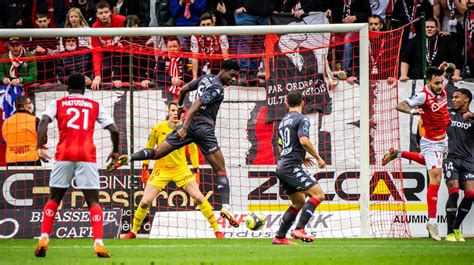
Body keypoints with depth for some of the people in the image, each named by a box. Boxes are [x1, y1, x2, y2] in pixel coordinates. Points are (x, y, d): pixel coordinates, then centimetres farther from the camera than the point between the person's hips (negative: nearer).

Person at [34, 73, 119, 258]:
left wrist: (39, 147, -8)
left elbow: (44, 121, -4)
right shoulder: (95, 106, 15)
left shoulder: (57, 104, 14)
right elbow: (114, 130, 9)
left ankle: (43, 239, 1)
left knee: (54, 198, 14)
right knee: (93, 200, 2)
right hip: (87, 156, 0)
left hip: (64, 154, 0)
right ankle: (98, 243, -13)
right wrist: (115, 151, 25)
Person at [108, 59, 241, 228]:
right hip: (204, 128, -7)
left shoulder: (206, 78, 16)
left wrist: (179, 106, 45)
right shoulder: (217, 89, -10)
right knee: (220, 170, -2)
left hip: (190, 125, 7)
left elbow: (183, 89, 27)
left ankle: (128, 158, -16)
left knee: (157, 153, 5)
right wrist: (185, 127, -25)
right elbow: (196, 105, -20)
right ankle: (225, 206, -14)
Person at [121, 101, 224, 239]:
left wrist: (196, 170, 3)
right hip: (161, 169, 0)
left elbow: (193, 150, 5)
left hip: (181, 168, 0)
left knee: (199, 198, -10)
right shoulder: (158, 129, -11)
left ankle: (216, 230, 2)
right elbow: (149, 148, 5)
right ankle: (133, 231, 15)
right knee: (145, 202, -7)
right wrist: (145, 168, 5)